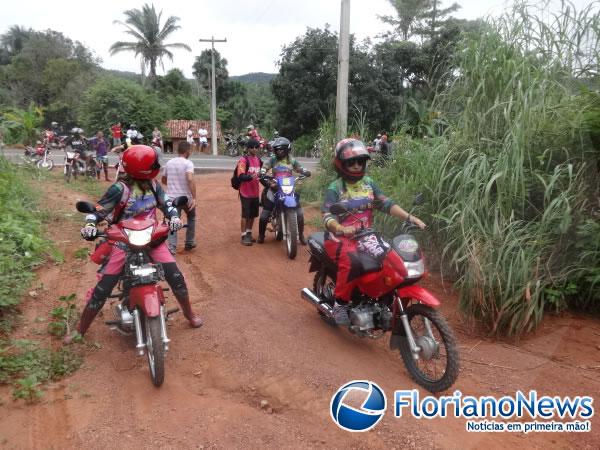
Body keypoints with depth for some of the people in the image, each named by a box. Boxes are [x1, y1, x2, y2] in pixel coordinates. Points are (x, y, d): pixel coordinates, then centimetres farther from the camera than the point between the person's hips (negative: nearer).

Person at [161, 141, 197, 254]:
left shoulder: (169, 163, 6)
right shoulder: (188, 163, -11)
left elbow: (163, 180, 18)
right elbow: (190, 179, -28)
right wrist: (194, 198, -30)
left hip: (172, 197, 4)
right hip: (186, 198, -3)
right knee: (191, 218, 21)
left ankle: (172, 247, -3)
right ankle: (189, 243, 28)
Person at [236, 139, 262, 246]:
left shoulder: (258, 160, 11)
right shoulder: (243, 160, -12)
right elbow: (241, 176, -22)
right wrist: (250, 177, -38)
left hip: (255, 192, 7)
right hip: (245, 192, -7)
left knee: (253, 214, 15)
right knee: (245, 214, -2)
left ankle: (249, 233, 30)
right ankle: (244, 236, 6)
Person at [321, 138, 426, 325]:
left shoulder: (368, 183, 10)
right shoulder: (334, 188, -7)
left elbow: (386, 204, 2)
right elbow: (327, 217, -20)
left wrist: (410, 217, -11)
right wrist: (341, 229, -41)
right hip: (340, 239, -5)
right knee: (351, 262, -34)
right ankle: (340, 304, -17)